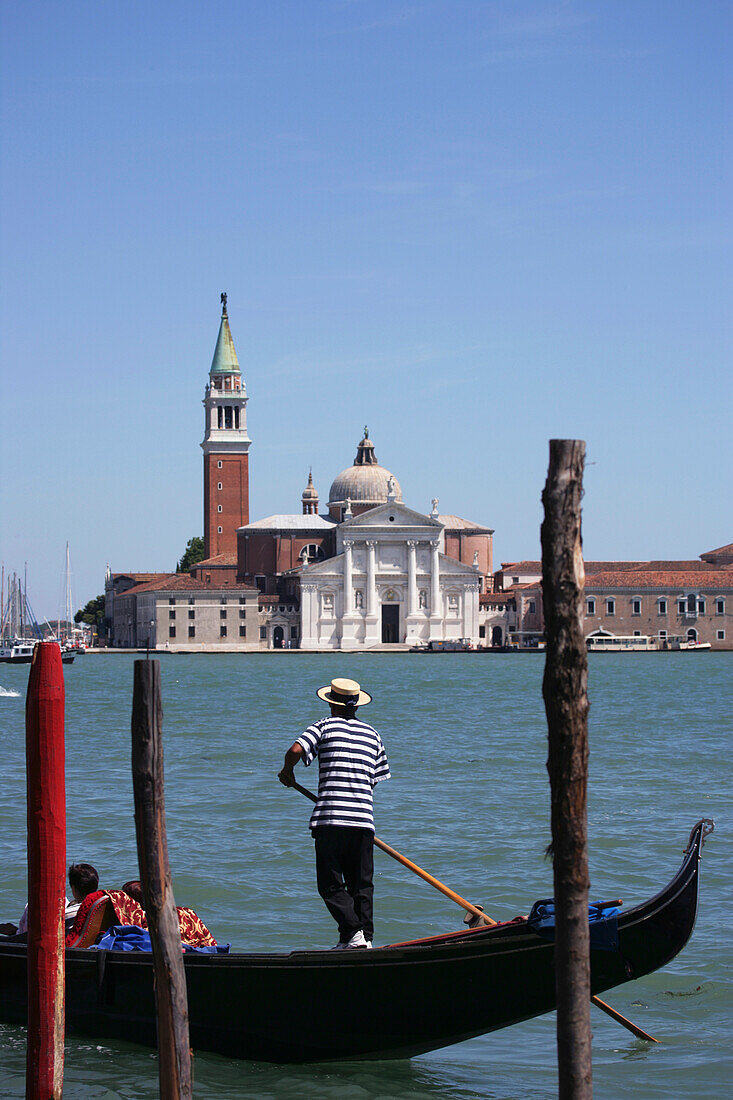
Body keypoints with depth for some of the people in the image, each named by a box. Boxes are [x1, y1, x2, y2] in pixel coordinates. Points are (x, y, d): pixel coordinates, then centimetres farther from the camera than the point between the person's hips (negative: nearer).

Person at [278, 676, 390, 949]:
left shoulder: (325, 726, 2)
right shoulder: (373, 735, 16)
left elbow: (296, 750, -12)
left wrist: (287, 772, 8)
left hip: (330, 818, -4)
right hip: (364, 819, 4)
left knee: (331, 884, 0)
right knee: (361, 885, 12)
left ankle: (352, 933, -14)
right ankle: (366, 936, 7)